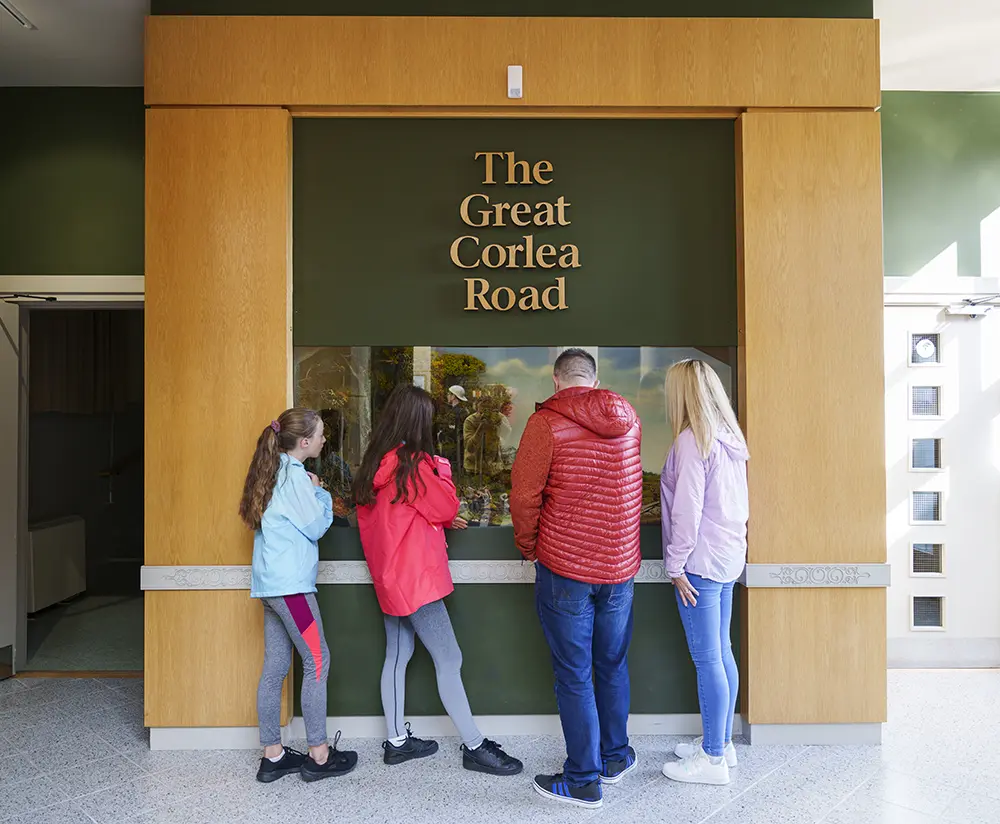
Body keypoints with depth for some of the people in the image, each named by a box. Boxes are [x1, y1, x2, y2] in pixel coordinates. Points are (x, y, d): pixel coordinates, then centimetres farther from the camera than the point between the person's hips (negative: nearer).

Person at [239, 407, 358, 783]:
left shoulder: (275, 470, 14)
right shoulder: (294, 474, -14)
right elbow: (316, 526, -11)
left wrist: (311, 492, 8)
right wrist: (320, 493, 2)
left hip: (271, 582, 9)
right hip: (290, 583, -9)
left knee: (275, 667, 11)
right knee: (317, 661, -1)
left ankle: (273, 755, 20)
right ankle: (319, 755, 7)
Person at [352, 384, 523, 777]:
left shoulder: (375, 463, 6)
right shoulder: (414, 464, -20)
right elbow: (447, 508, -12)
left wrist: (441, 519, 10)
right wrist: (441, 469, 0)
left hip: (389, 577, 9)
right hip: (415, 578, -9)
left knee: (397, 656, 16)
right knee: (449, 660, -1)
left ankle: (396, 741, 27)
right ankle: (474, 747, 9)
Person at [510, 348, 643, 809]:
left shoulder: (546, 422, -13)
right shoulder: (629, 420, 2)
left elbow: (524, 495, -12)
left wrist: (529, 547, 3)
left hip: (565, 568, -5)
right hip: (620, 564, 5)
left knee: (574, 675, 7)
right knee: (612, 666, 20)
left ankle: (583, 780, 19)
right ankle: (614, 757, 36)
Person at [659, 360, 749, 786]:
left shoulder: (691, 440, -16)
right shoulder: (729, 438, 10)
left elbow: (687, 509, -18)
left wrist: (676, 564, -12)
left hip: (702, 560, -9)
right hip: (729, 556, 9)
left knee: (708, 660, 0)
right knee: (722, 654, 16)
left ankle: (713, 759, 11)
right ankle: (721, 742, 29)